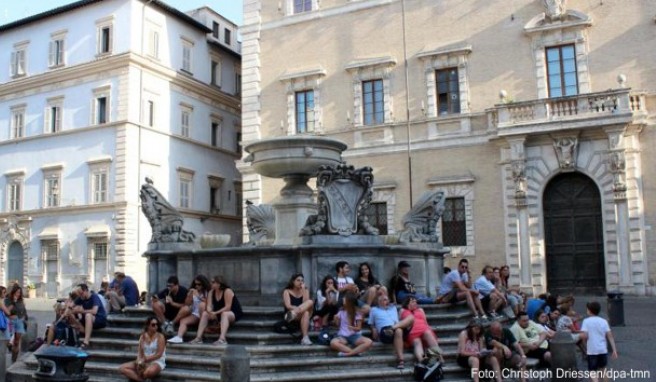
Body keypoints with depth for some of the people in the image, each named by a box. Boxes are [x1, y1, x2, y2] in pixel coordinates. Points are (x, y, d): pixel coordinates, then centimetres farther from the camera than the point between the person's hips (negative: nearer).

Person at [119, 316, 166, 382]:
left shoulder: (160, 336, -9)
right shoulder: (143, 336, 7)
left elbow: (159, 354, -14)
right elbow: (139, 352, 2)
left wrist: (145, 359, -13)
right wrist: (139, 361, -18)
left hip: (157, 362, -6)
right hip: (144, 362, 6)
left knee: (149, 371, -43)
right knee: (122, 368, -10)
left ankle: (135, 376, -8)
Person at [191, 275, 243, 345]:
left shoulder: (227, 291, -20)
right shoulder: (211, 292, 0)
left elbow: (227, 307, -25)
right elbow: (209, 306, -8)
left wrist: (215, 313, -29)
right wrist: (210, 312, -30)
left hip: (234, 314, -7)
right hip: (218, 314, 7)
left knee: (224, 314, -39)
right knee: (205, 314, -15)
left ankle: (222, 339, -54)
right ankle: (198, 338, -22)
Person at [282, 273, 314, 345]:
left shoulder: (305, 291, 18)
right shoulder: (287, 291, 8)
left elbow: (305, 302, -4)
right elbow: (288, 306, -10)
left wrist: (303, 289, -4)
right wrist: (299, 309, -29)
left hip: (303, 315, 3)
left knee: (310, 302, -34)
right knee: (305, 313, -39)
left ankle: (293, 314, -60)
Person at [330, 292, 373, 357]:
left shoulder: (357, 313, 1)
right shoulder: (341, 311, 7)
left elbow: (359, 328, -1)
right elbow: (337, 325, 12)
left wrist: (353, 328, -22)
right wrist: (336, 319, -8)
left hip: (355, 335, 0)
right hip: (343, 336, 1)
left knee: (369, 342, -32)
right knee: (333, 342, -35)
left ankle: (347, 353, -34)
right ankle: (355, 352, -32)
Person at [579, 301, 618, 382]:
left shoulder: (586, 321, -6)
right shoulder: (604, 321, 5)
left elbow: (584, 336, -16)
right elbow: (610, 336, 1)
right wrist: (614, 350, 3)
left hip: (592, 351, -4)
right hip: (603, 350, 4)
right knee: (602, 370, 22)